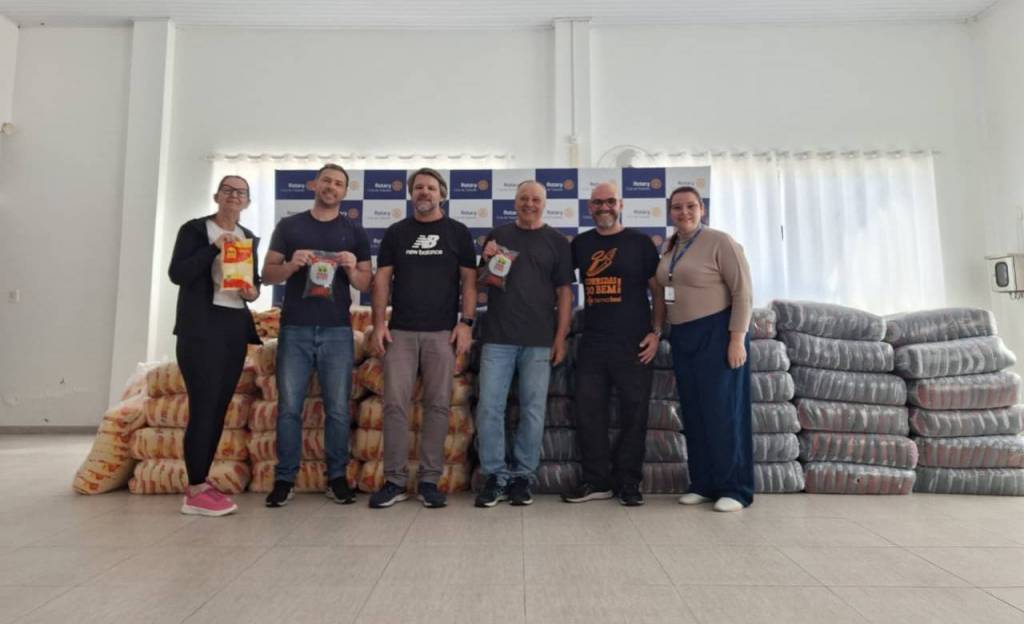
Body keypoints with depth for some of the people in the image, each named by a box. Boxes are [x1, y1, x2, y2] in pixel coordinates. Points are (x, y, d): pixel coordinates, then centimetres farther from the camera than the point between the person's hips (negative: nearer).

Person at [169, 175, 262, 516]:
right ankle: (195, 492, -2)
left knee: (219, 408, 7)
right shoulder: (194, 229, 1)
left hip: (236, 328, 6)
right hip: (201, 328, -6)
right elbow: (176, 273, -10)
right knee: (203, 407, -9)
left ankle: (201, 482, 16)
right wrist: (214, 247, -18)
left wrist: (253, 291, 1)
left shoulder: (249, 238, 17)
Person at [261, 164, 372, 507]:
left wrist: (352, 269, -12)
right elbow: (267, 274, 7)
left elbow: (366, 284, 9)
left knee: (338, 409, 2)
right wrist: (291, 265, -13)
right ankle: (284, 479, 14)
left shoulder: (354, 232, 10)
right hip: (294, 329, 0)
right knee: (289, 407, 2)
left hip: (337, 331, 0)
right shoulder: (288, 226, 10)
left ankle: (337, 477, 14)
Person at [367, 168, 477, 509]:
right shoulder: (395, 233, 12)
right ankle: (395, 480, 8)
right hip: (400, 331, 1)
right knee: (395, 404, -2)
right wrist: (378, 323, -2)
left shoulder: (458, 232, 8)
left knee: (437, 405, 1)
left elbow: (469, 280, 4)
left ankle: (429, 480, 11)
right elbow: (382, 279, 9)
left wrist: (466, 322, -6)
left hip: (442, 332, -1)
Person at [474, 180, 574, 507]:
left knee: (533, 410, 4)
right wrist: (487, 260, -7)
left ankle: (522, 476, 17)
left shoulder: (557, 241, 8)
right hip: (497, 337, 1)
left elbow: (564, 292, 5)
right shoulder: (497, 235, 11)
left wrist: (560, 337, -2)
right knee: (489, 407, -2)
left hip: (539, 340, 0)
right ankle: (495, 475, 11)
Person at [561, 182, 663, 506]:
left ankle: (628, 482, 18)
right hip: (591, 344, 3)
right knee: (588, 413, 5)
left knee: (633, 414, 4)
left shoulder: (640, 242, 2)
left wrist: (656, 332, -7)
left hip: (634, 345, -3)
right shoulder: (581, 243, 11)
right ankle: (596, 480, 18)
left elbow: (657, 292, 3)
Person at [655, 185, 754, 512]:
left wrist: (737, 338, -18)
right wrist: (666, 333, 12)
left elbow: (742, 292, -12)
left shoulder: (720, 242, -8)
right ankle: (703, 484, 21)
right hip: (682, 337, 7)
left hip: (716, 334, -6)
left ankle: (735, 488, 10)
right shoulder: (669, 248, 12)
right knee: (693, 412, 9)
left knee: (722, 411, -2)